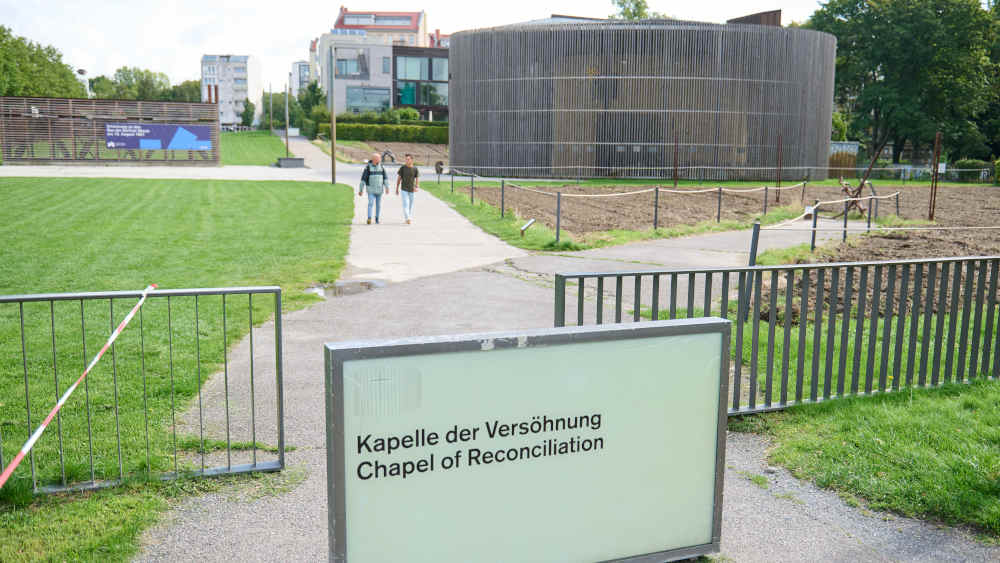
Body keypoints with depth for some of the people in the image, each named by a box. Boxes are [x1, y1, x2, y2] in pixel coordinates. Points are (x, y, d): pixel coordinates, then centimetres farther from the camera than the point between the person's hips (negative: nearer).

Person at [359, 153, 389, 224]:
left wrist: (387, 187, -13)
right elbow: (363, 179, -6)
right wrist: (360, 190, -6)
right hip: (371, 189, -3)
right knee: (371, 203, -17)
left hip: (379, 189, 3)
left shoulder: (381, 167, 3)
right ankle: (369, 218, -25)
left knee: (378, 204, 8)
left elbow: (385, 178, 1)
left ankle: (377, 219, 21)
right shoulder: (368, 167, -8)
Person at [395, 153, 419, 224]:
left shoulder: (415, 169, 0)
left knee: (410, 204, 9)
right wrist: (397, 189, 5)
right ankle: (407, 219, -20)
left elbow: (417, 179, 0)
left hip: (411, 190, 2)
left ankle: (409, 218, 20)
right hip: (404, 189, -2)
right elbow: (399, 178, 4)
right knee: (405, 204, -13)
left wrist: (417, 187, -19)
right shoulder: (402, 168, -1)